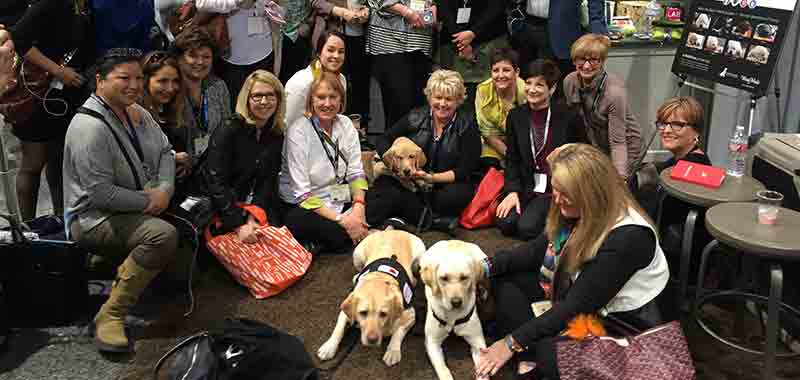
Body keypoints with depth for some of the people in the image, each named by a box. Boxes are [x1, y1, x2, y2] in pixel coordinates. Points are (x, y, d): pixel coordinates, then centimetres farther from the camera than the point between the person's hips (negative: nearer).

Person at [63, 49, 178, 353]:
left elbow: (165, 152, 11)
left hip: (143, 206, 10)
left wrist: (164, 189, -8)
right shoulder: (90, 127, -21)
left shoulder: (137, 113, 9)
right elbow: (101, 193, -25)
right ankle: (111, 315, -21)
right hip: (94, 217, -9)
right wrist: (148, 201, -16)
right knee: (164, 235, -33)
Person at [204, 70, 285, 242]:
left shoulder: (277, 135, 5)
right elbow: (216, 183, -17)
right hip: (222, 211, -5)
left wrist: (253, 217, -16)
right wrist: (239, 225, -24)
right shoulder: (228, 131, -11)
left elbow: (269, 180, -1)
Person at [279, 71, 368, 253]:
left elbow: (355, 172, 2)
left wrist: (359, 206, -18)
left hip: (340, 201, 8)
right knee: (342, 234, -36)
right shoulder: (298, 132, -14)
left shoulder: (345, 124, 3)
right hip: (303, 208, -8)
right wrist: (341, 219, -23)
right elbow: (302, 193, -17)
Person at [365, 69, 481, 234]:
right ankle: (433, 219, -25)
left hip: (446, 184, -2)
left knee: (459, 194, -36)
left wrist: (432, 178, -21)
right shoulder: (415, 117, 6)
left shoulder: (467, 126, -2)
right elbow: (384, 141, 7)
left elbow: (465, 171, -7)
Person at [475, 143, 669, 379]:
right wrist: (488, 266, -8)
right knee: (504, 277, -1)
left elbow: (576, 306, -29)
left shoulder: (627, 238, -32)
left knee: (550, 351, -35)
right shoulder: (575, 211, -9)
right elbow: (538, 250, 6)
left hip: (622, 323, -9)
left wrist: (513, 342, -25)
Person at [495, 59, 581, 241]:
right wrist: (512, 191, -7)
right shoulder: (516, 116, 6)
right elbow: (512, 159, 6)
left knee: (527, 228, -21)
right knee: (505, 223, -17)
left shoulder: (569, 116, -6)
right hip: (527, 187, 4)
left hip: (556, 189, -4)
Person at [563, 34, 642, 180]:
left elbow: (618, 142, -29)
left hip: (624, 146, -5)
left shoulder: (614, 92, -32)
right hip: (594, 145, 5)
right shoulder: (569, 82, -16)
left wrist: (620, 179, -38)